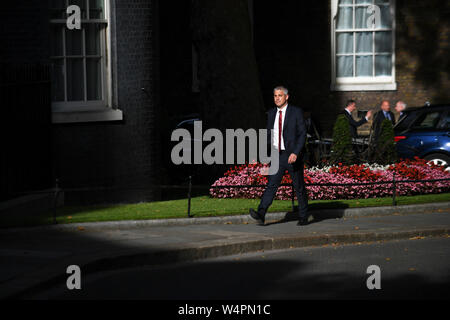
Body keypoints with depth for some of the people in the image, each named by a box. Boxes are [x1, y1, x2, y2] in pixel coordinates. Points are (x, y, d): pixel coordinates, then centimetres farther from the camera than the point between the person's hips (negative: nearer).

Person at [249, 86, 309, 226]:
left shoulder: (296, 112, -4)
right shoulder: (272, 113, 11)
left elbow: (302, 134, -9)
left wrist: (295, 153, -20)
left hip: (293, 155, -3)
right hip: (277, 156, 3)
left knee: (299, 187, 6)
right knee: (272, 184, -11)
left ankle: (303, 217, 19)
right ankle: (261, 214, -24)